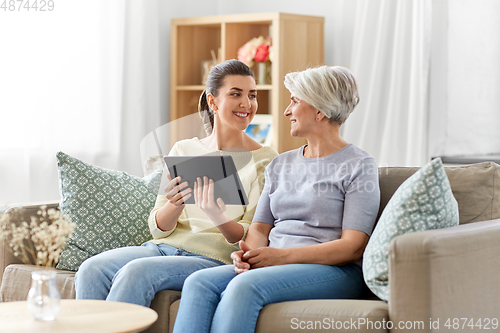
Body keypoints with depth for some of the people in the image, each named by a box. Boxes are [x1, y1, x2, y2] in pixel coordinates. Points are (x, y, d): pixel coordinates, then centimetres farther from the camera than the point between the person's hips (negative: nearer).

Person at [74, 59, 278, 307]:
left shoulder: (265, 160, 3)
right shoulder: (183, 150, 14)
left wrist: (217, 216, -24)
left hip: (213, 258, -4)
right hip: (164, 247, 4)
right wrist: (176, 204, -15)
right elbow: (158, 228, 9)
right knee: (92, 269, -23)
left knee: (136, 271, -31)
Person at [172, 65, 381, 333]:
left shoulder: (358, 166, 0)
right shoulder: (280, 165, 22)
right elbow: (260, 227, 17)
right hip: (273, 266, 6)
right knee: (199, 282, -23)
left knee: (245, 286, -34)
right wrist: (247, 253, -9)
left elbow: (353, 246, -9)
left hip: (332, 271, -6)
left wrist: (283, 255, -19)